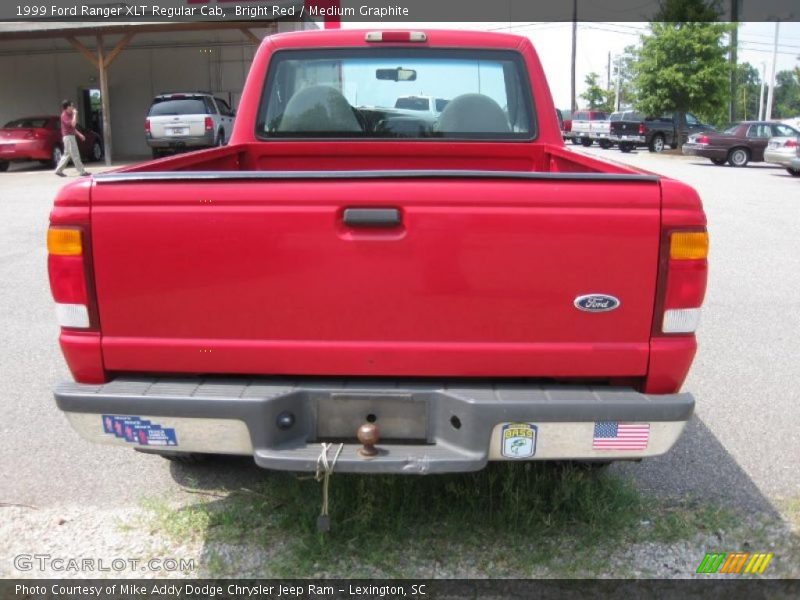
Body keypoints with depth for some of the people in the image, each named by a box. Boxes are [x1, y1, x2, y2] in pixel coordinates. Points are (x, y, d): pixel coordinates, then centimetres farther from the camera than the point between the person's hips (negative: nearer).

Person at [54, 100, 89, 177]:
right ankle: (82, 171, -5)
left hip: (71, 136, 10)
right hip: (68, 136, -10)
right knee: (75, 155, -7)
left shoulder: (69, 115, 16)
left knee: (67, 154, 12)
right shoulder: (64, 115, -14)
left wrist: (79, 134, 18)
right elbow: (72, 124, -26)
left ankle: (59, 170, 14)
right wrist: (75, 114, -18)